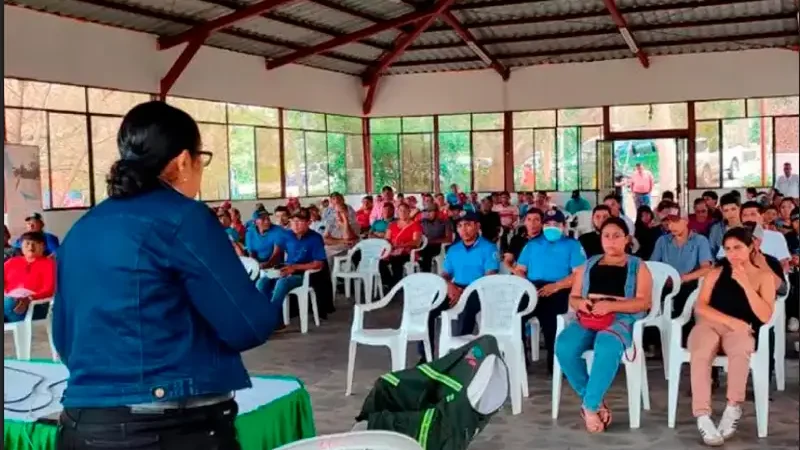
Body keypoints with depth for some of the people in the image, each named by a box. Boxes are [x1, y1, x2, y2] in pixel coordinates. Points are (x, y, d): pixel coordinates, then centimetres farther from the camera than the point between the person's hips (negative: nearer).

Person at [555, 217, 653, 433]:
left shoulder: (638, 266, 12)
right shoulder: (588, 265, 22)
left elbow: (643, 302, -2)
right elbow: (573, 297, 19)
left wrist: (610, 305, -17)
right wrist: (580, 303, -7)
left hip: (621, 318, -3)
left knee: (607, 348, -40)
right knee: (564, 346, -31)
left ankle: (590, 405, -25)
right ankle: (595, 401, -15)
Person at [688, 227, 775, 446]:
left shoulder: (764, 276, 9)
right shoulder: (716, 273, 15)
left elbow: (765, 316, -4)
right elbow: (700, 307, 4)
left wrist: (745, 284, -11)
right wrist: (730, 320, -11)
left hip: (741, 330, -1)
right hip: (710, 324, 1)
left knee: (740, 350, -40)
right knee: (700, 353, -36)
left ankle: (733, 407, -25)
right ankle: (702, 417, -39)